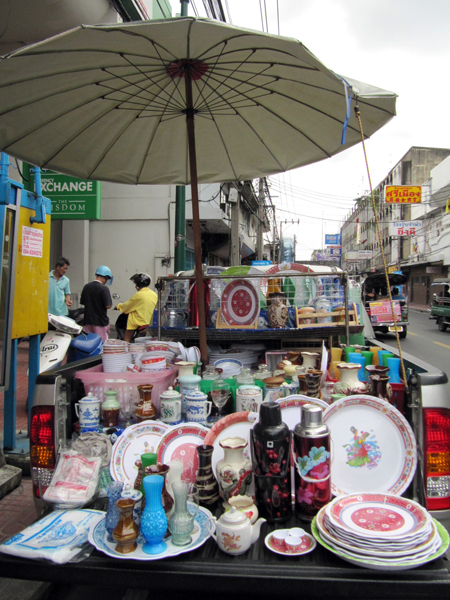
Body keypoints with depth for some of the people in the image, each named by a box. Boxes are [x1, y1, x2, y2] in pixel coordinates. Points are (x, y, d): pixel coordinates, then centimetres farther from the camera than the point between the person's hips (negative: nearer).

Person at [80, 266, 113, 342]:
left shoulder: (86, 287, 5)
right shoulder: (104, 289, -14)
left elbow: (82, 302, 13)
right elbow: (108, 305, -18)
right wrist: (111, 301, 3)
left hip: (88, 321, 6)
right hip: (100, 321, -6)